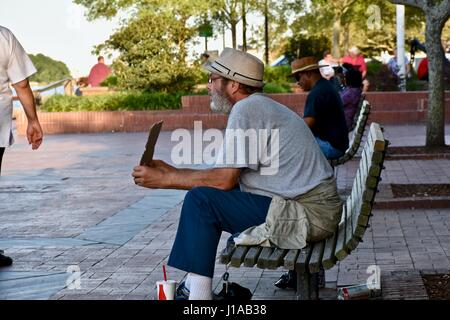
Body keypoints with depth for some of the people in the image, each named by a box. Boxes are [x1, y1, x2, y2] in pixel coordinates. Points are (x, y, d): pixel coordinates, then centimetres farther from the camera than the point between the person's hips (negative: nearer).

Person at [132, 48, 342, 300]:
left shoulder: (246, 109, -12)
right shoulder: (262, 107, 17)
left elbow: (224, 179, -16)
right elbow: (227, 176, 16)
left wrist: (163, 180, -7)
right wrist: (170, 171, 17)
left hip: (309, 214, -10)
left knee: (201, 200, -12)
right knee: (213, 195, 16)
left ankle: (197, 292, -8)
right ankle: (194, 287, 17)